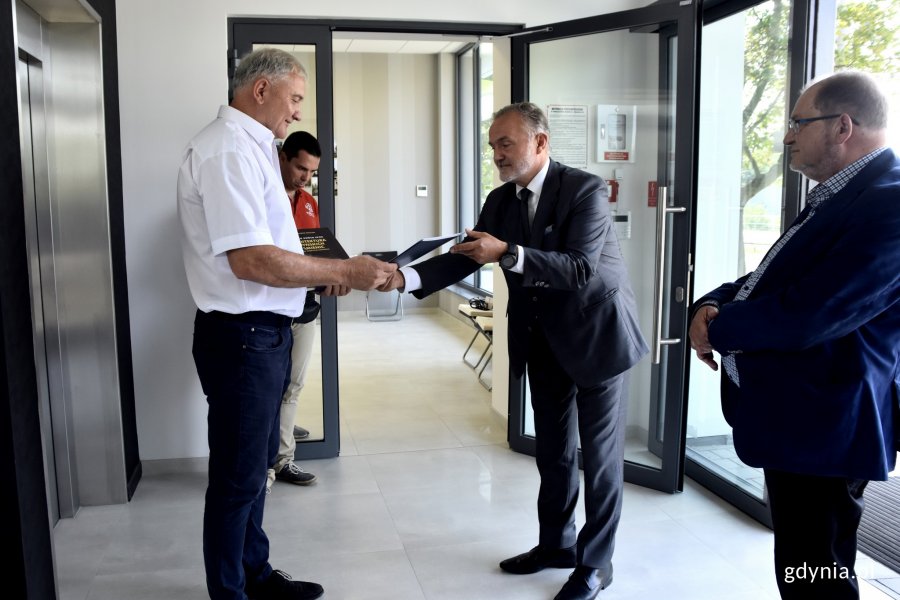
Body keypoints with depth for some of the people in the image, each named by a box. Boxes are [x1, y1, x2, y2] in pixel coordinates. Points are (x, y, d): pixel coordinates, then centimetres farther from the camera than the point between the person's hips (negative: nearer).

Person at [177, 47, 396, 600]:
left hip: (263, 331, 11)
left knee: (257, 465, 21)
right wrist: (344, 271, -22)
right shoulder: (228, 150, -18)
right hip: (242, 336, -10)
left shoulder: (252, 148, 15)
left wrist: (323, 274, 11)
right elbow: (250, 260, -28)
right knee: (238, 477, 4)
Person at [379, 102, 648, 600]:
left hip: (596, 335, -6)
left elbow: (580, 268, -29)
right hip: (543, 341, 6)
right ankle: (556, 543, 34)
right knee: (553, 450, 17)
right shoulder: (500, 201, 2)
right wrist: (406, 277, -20)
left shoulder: (585, 189, -18)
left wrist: (508, 254, -39)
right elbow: (464, 258, -4)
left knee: (600, 453, 5)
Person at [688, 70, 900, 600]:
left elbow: (806, 316, -29)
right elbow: (772, 280, 15)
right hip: (799, 417, 10)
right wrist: (712, 305, -5)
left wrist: (718, 329, -12)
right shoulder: (841, 195, 12)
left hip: (823, 427, -10)